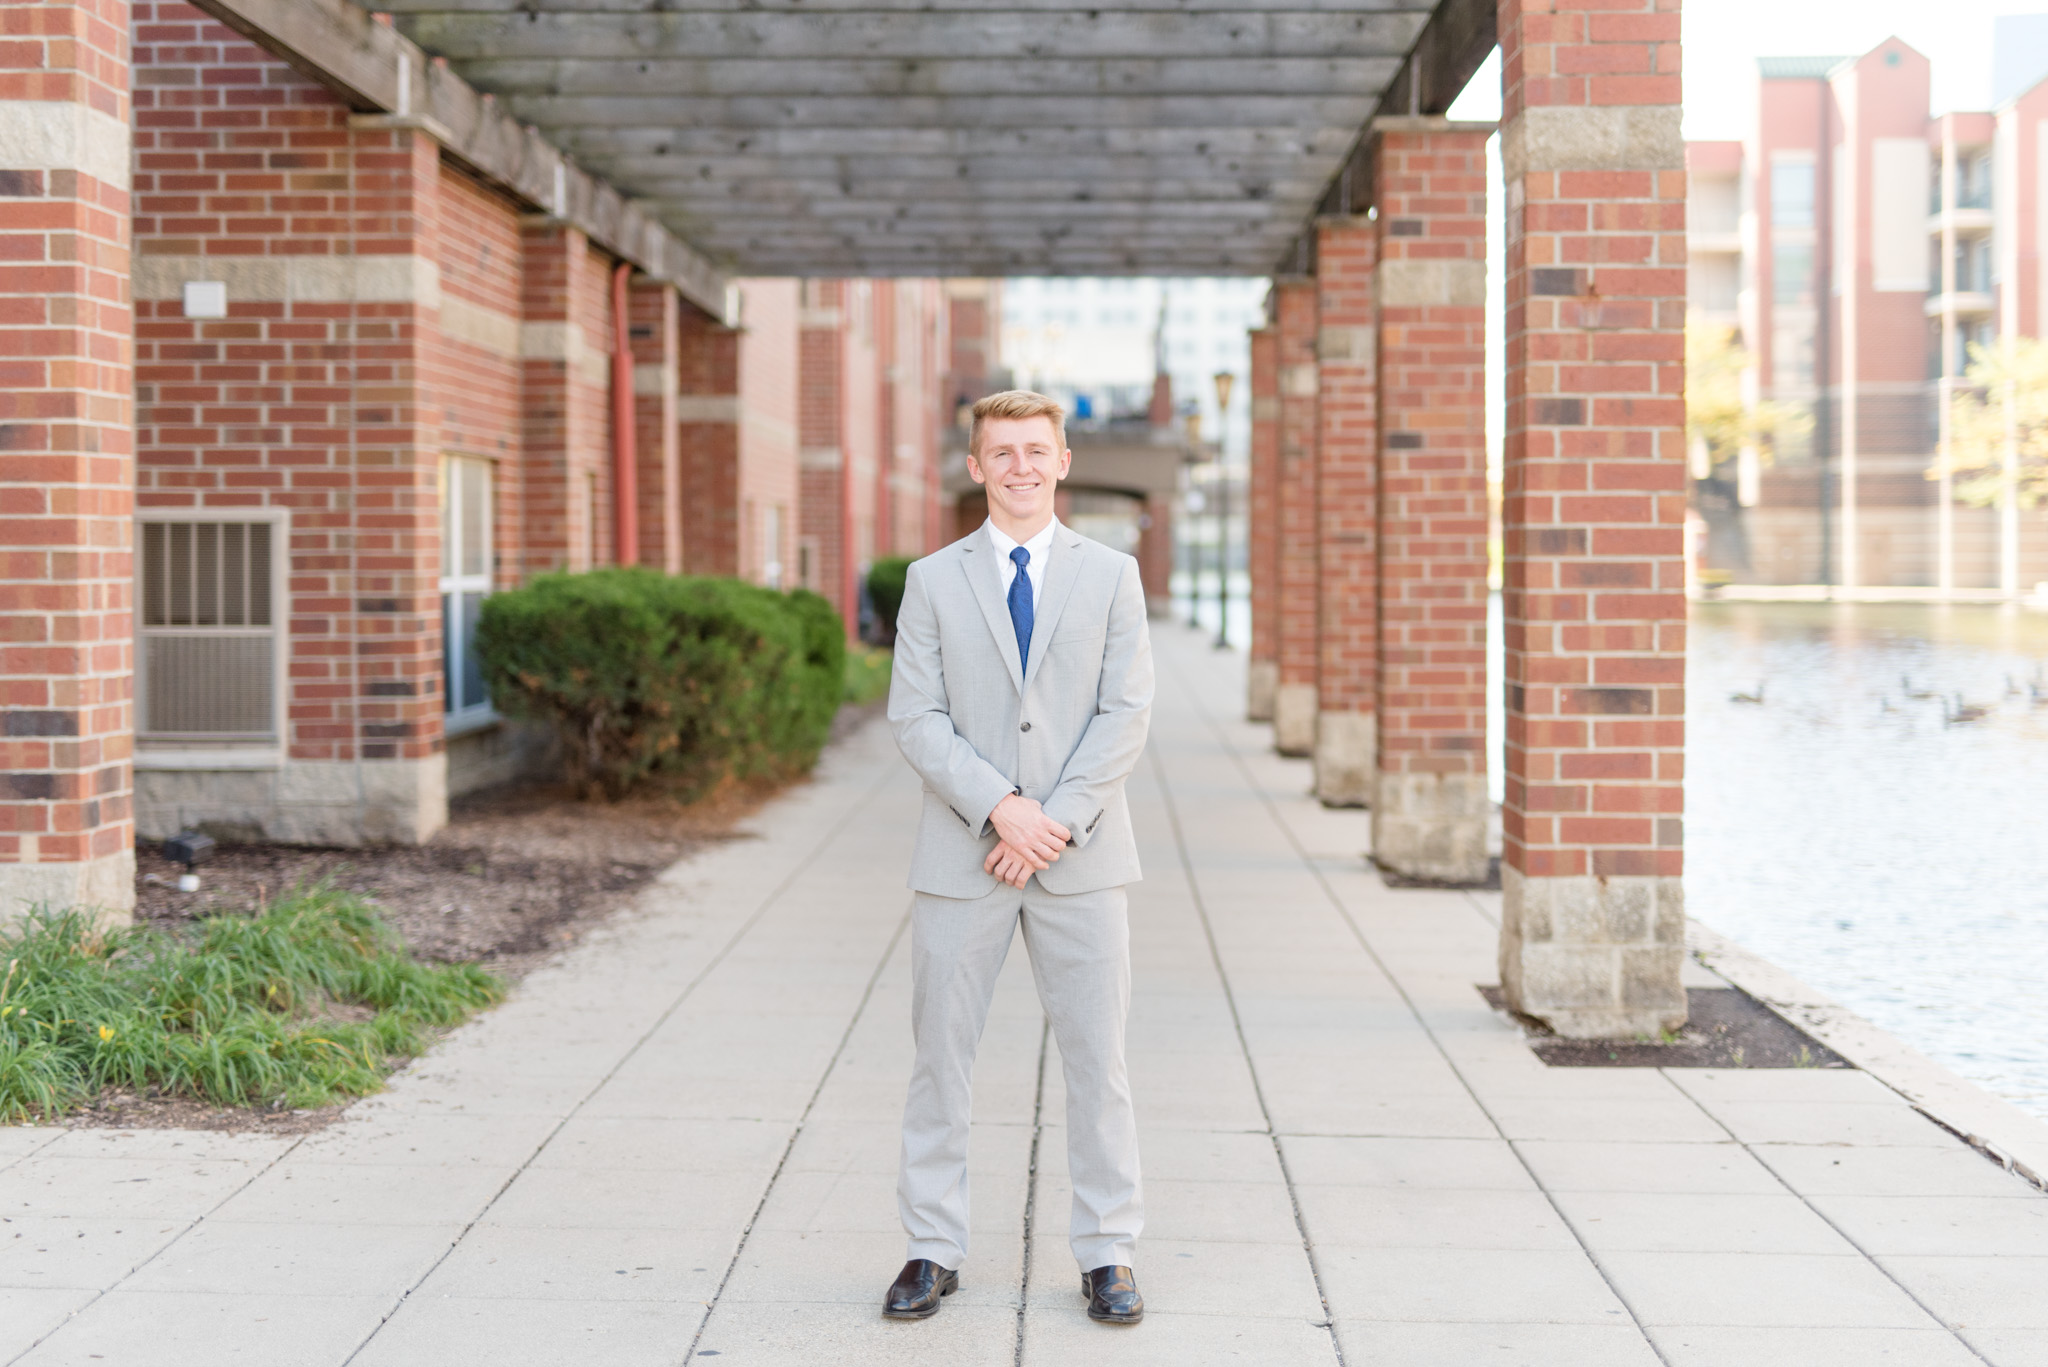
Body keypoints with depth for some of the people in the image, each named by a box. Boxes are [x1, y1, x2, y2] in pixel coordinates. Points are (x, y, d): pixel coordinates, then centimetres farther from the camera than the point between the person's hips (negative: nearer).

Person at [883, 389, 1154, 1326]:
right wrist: (1000, 808, -14)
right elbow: (916, 720, -1)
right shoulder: (934, 580, 6)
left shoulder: (1111, 575, 7)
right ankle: (933, 1250, 15)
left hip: (1081, 859, 0)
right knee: (940, 1055, 4)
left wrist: (1058, 821, -12)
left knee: (1098, 1057, 2)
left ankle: (1106, 1256, 12)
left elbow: (1126, 715, -1)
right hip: (961, 858, 0)